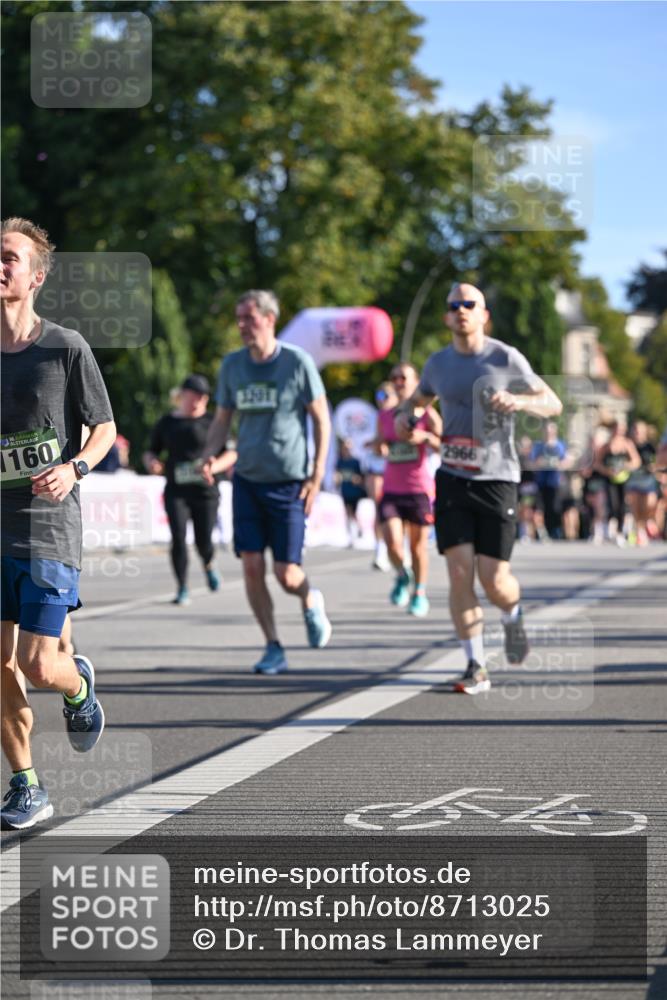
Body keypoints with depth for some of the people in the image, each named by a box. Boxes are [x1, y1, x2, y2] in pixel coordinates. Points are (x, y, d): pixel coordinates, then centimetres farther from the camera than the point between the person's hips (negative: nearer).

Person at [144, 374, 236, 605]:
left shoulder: (211, 422, 4)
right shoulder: (167, 423, 10)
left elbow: (232, 454, 4)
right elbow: (151, 451, 18)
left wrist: (215, 466, -16)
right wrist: (151, 462, -6)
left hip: (205, 491, -1)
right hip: (176, 491, 1)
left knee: (203, 541, -2)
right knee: (178, 537, -14)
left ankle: (208, 565, 34)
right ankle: (182, 589, -4)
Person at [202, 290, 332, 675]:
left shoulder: (298, 362, -7)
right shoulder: (232, 365, 5)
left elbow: (322, 419, -2)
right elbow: (222, 419, 14)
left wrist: (317, 475, -8)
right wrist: (211, 456, -6)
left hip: (289, 483, -4)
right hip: (247, 480, 4)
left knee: (287, 574, -6)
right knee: (252, 566, -5)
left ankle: (311, 601, 30)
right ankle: (274, 649, 7)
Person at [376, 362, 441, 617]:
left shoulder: (427, 415, -2)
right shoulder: (384, 416, 9)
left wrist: (424, 436, -24)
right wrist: (380, 446, 1)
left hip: (419, 489, -2)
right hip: (391, 490, 2)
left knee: (418, 545, 6)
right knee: (393, 542, -14)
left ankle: (420, 593, 25)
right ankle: (402, 576, 17)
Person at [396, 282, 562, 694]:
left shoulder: (506, 359, -5)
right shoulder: (439, 363, 7)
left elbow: (554, 404, -2)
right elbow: (418, 398, 27)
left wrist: (519, 400, -23)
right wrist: (404, 415, 2)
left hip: (497, 480, -3)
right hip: (452, 479, 3)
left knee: (494, 581, -6)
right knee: (460, 573, -10)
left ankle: (513, 614, 31)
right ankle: (477, 668, -2)